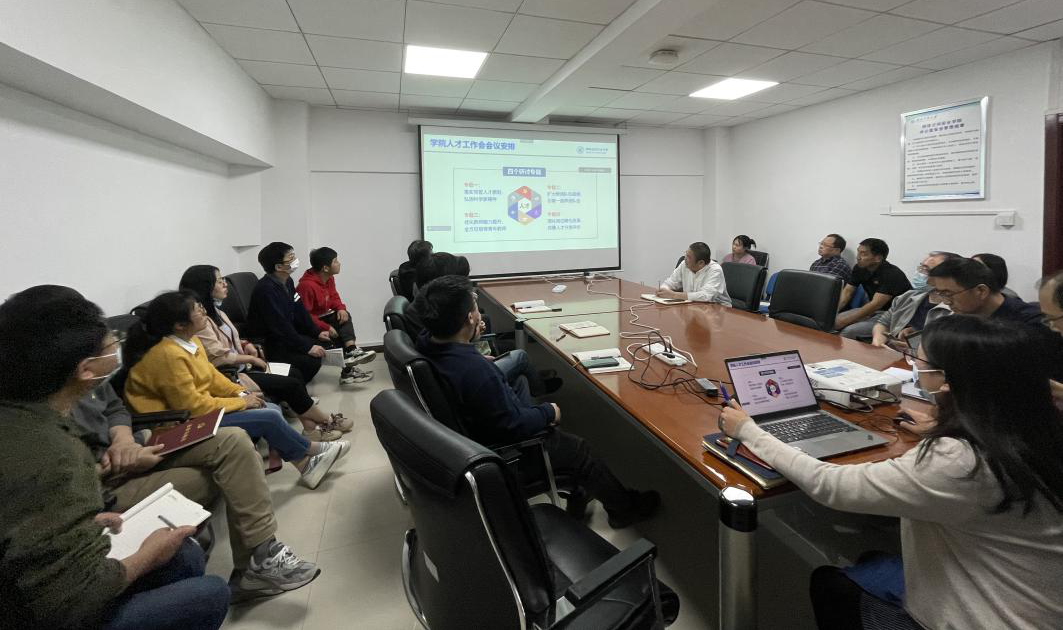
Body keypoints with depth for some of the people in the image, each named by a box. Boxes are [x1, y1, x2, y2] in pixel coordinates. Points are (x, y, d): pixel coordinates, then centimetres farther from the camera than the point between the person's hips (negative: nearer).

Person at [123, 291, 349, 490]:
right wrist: (241, 403, -15)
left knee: (272, 409, -1)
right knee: (269, 418, -16)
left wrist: (240, 393, -2)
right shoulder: (169, 354, -26)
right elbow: (192, 406, -24)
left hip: (199, 407, 9)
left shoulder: (191, 341, 2)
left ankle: (304, 465, 4)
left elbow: (211, 375, 13)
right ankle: (311, 450, 7)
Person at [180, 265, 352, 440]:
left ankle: (310, 427, -6)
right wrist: (252, 359, -10)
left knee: (293, 373, -4)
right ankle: (328, 421, 6)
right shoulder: (200, 321, -20)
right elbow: (219, 358, -21)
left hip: (240, 366, 10)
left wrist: (246, 345, 2)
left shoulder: (214, 310, 10)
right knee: (291, 385, -13)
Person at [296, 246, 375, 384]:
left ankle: (351, 352, -30)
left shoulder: (329, 278, -2)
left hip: (323, 317, 7)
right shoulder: (307, 285, -28)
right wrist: (326, 328, -30)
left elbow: (334, 297, 10)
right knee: (339, 334, -23)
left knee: (344, 317, -17)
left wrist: (341, 308, -13)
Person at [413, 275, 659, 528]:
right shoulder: (476, 371, -40)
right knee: (578, 450, 9)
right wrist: (548, 413, -12)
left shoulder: (425, 341, -15)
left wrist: (468, 338, 2)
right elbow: (513, 425, -28)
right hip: (497, 448, -8)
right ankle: (625, 509, 35)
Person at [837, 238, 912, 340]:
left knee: (848, 331, -28)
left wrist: (844, 321, -28)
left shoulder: (892, 274, -21)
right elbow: (847, 291, 2)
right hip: (872, 310, 7)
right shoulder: (860, 268, 0)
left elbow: (876, 304, -26)